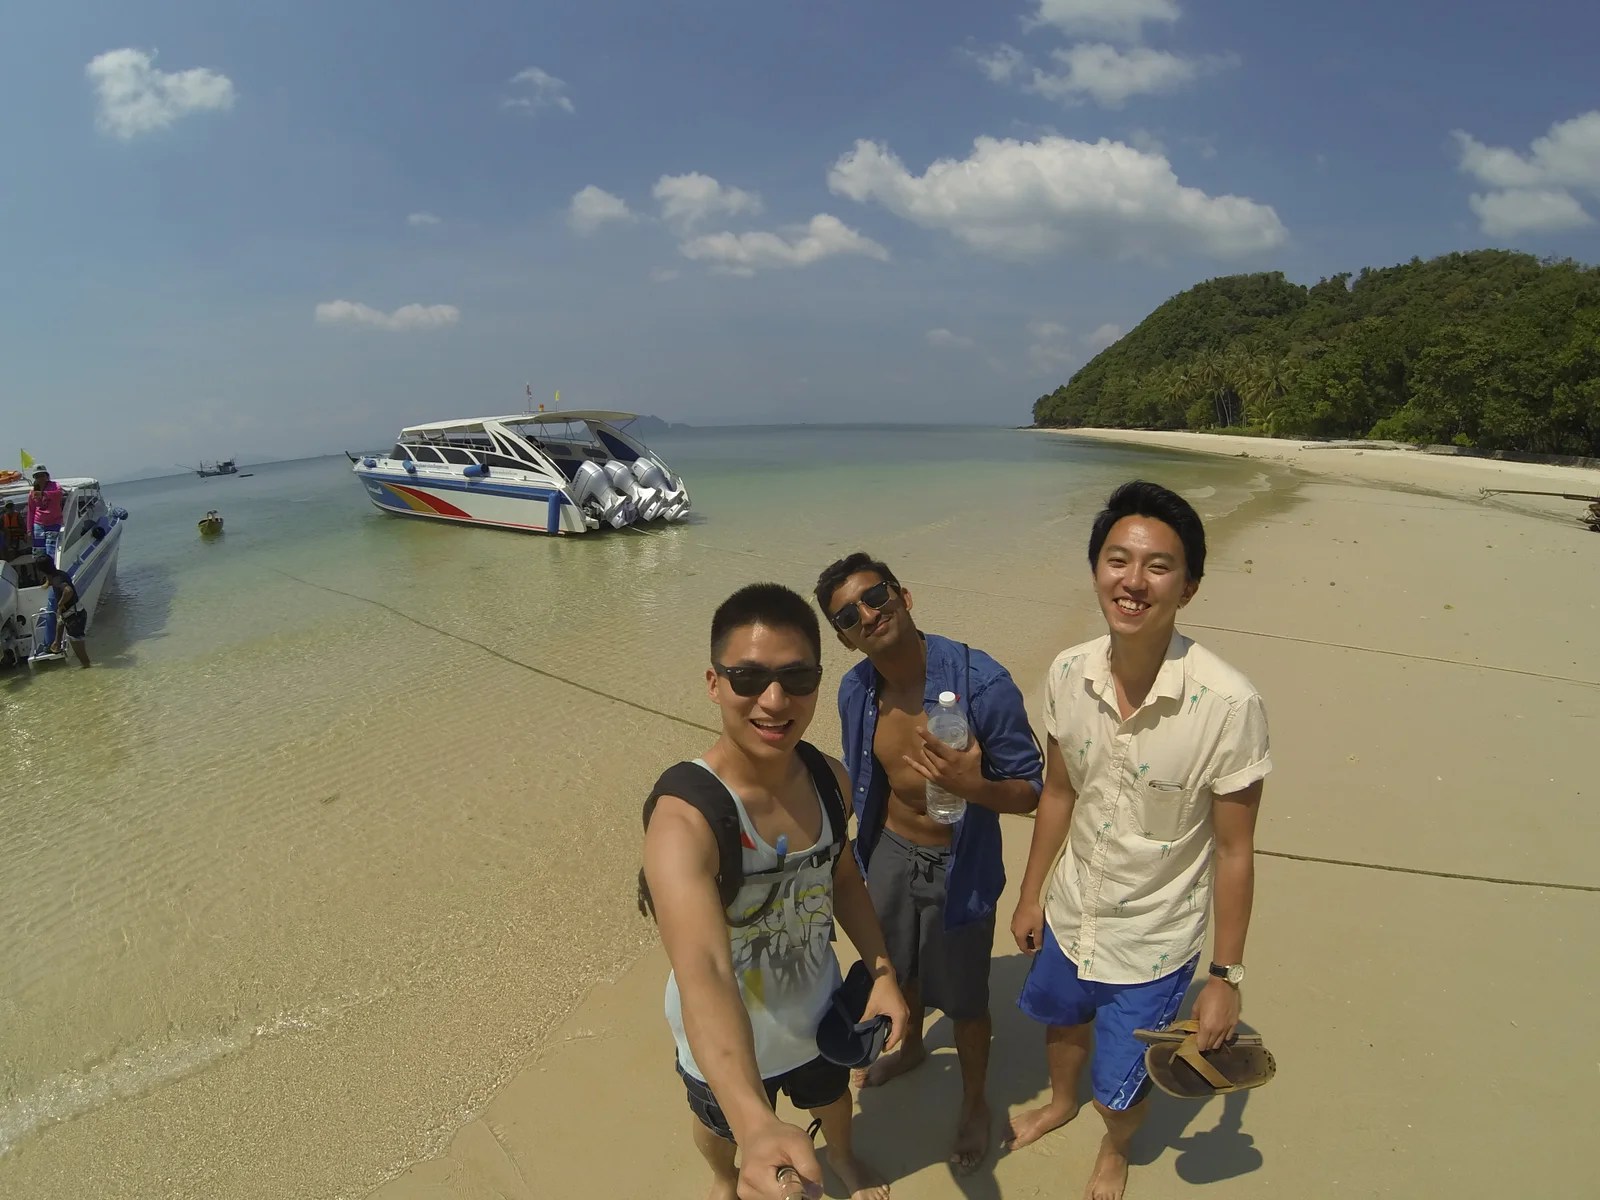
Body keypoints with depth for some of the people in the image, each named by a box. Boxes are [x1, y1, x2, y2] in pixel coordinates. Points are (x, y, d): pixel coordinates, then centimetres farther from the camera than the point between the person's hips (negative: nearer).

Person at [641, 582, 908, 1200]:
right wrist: (757, 1128, -64)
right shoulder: (683, 817, -38)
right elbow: (703, 974, -52)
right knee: (723, 1128, 28)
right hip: (726, 1044, -4)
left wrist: (882, 971, -9)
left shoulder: (829, 778, -18)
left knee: (831, 1097, 33)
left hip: (817, 1013, 4)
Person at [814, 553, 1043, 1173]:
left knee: (962, 998, 15)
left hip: (959, 866, -4)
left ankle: (975, 1103, 45)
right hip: (888, 856, 5)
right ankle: (911, 1045, 61)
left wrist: (973, 786, -40)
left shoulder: (980, 681, -28)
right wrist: (852, 859, 13)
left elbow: (1030, 791, -20)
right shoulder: (855, 691, -12)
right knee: (898, 969, 28)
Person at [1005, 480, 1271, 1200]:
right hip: (1069, 914, 4)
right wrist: (1031, 894, 9)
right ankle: (1060, 1102, 66)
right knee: (1059, 1017, 31)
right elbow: (1059, 792, -1)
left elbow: (1234, 849, -18)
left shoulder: (1228, 705, -30)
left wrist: (1227, 977, -10)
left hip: (1154, 941, -4)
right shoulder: (1068, 675, -16)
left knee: (1119, 1087, 19)